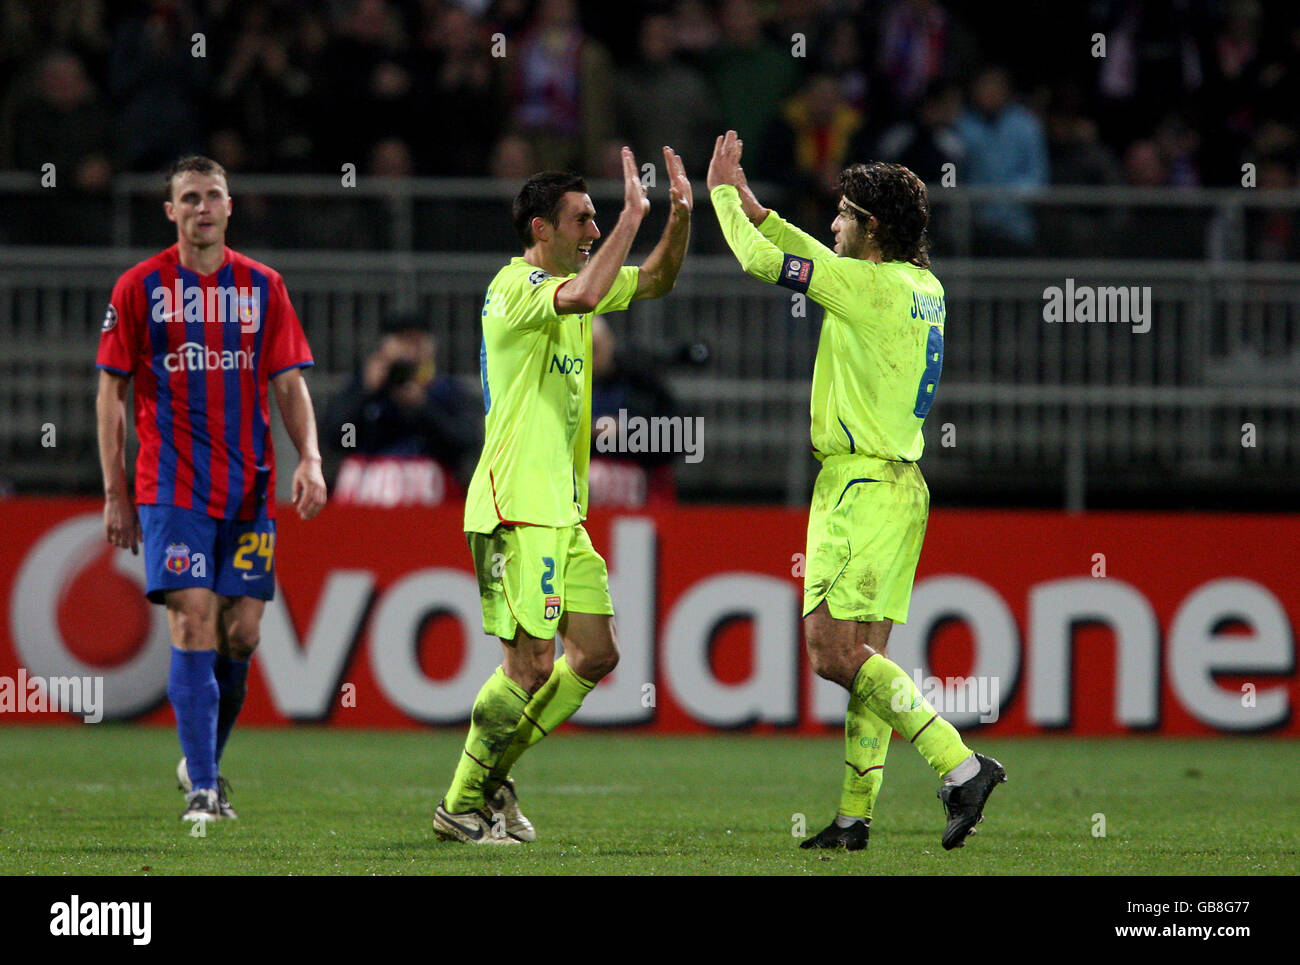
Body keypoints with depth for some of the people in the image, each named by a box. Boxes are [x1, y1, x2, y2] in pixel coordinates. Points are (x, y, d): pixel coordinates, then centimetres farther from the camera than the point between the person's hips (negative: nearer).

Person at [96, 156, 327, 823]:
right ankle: (202, 789, -11)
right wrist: (115, 493, 1)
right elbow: (111, 391, 4)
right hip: (172, 487, -3)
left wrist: (309, 458, -6)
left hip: (249, 488, 3)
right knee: (194, 623, -12)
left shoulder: (262, 286, 9)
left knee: (241, 631, 2)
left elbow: (289, 385, 10)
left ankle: (204, 761, 24)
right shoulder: (140, 288, 1)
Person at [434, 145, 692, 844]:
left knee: (596, 655, 7)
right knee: (532, 663, -10)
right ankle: (462, 805, 1)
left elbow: (657, 280, 24)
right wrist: (632, 215, -26)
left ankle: (492, 773, 18)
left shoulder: (566, 280, 15)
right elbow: (582, 296, -32)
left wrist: (680, 214, 7)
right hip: (515, 509, -9)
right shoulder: (516, 286, -12)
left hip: (560, 510, 9)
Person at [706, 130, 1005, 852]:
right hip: (900, 484, 9)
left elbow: (760, 260, -9)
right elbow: (826, 264, 30)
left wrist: (722, 193, 8)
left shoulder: (872, 285, -15)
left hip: (861, 483, -9)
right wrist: (752, 206, 31)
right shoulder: (922, 286, 12)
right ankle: (855, 815, 7)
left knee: (832, 650, -12)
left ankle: (960, 765, -19)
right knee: (864, 654, 8)